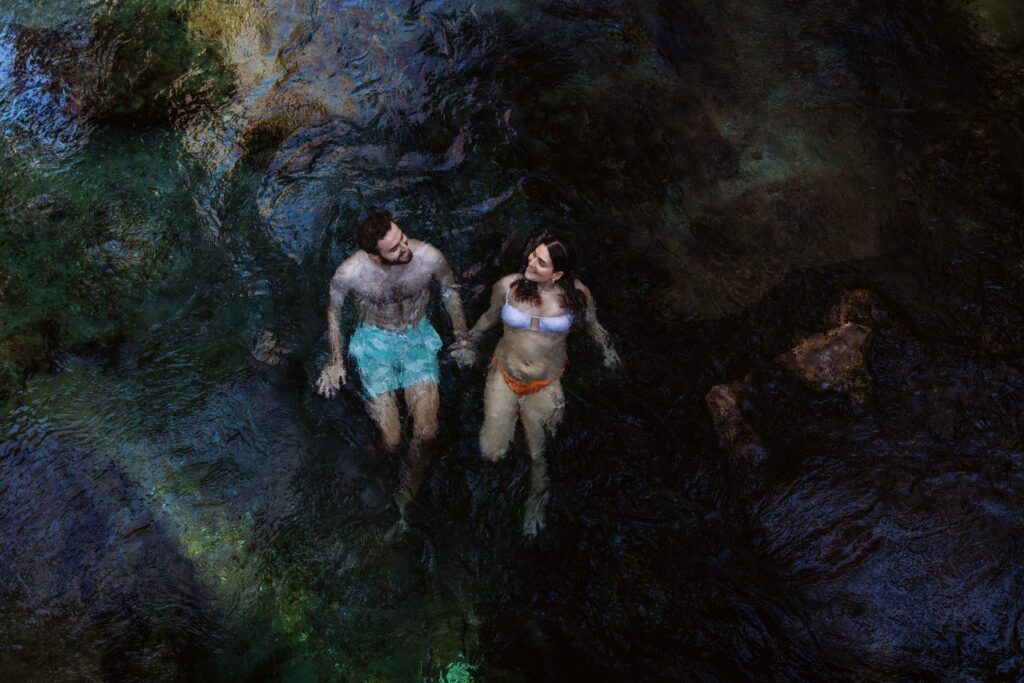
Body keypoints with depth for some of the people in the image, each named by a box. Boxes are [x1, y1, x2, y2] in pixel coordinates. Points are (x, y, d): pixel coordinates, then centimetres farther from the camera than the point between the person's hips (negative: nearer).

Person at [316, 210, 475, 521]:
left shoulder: (429, 258, -21)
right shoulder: (349, 273, -23)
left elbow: (450, 290, 2)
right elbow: (334, 309, -1)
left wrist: (462, 338, 8)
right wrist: (335, 361, 4)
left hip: (418, 338, 1)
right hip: (375, 343, -1)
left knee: (426, 432, -13)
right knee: (391, 441, -9)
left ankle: (409, 487, 18)